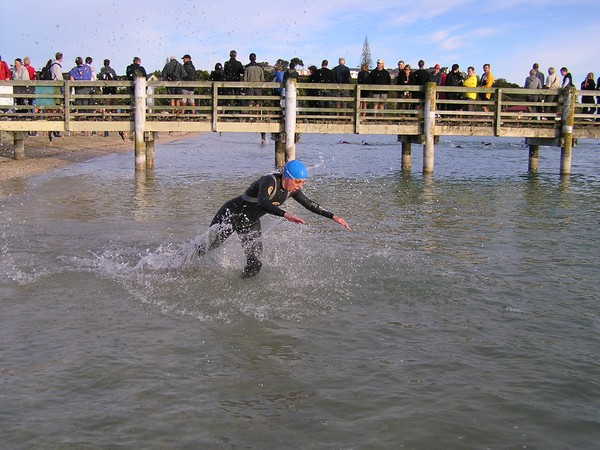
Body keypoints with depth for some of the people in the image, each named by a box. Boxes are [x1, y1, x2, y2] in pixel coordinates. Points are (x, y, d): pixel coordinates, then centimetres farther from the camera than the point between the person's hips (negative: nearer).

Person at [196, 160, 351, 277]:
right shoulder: (269, 182, -33)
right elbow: (262, 203, -50)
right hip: (231, 214, -6)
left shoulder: (291, 189, -10)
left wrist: (333, 216, -2)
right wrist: (285, 214, -63)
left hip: (250, 223, 6)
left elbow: (309, 204, 1)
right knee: (209, 246, 12)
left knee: (254, 266, -5)